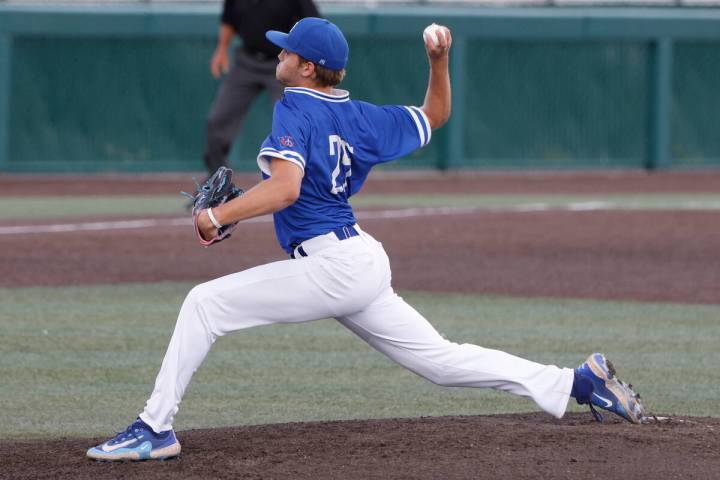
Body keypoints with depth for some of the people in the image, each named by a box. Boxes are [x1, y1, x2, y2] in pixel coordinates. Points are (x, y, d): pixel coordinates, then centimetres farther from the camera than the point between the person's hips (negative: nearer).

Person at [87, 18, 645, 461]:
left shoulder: (295, 109, -11)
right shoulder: (359, 117, 13)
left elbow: (285, 187, -25)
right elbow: (435, 116, 25)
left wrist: (217, 216, -18)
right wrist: (440, 61, 12)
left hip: (329, 265, -9)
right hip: (365, 262, 9)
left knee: (205, 303, -7)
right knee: (442, 360, 13)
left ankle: (155, 430, -10)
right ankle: (578, 382, 10)